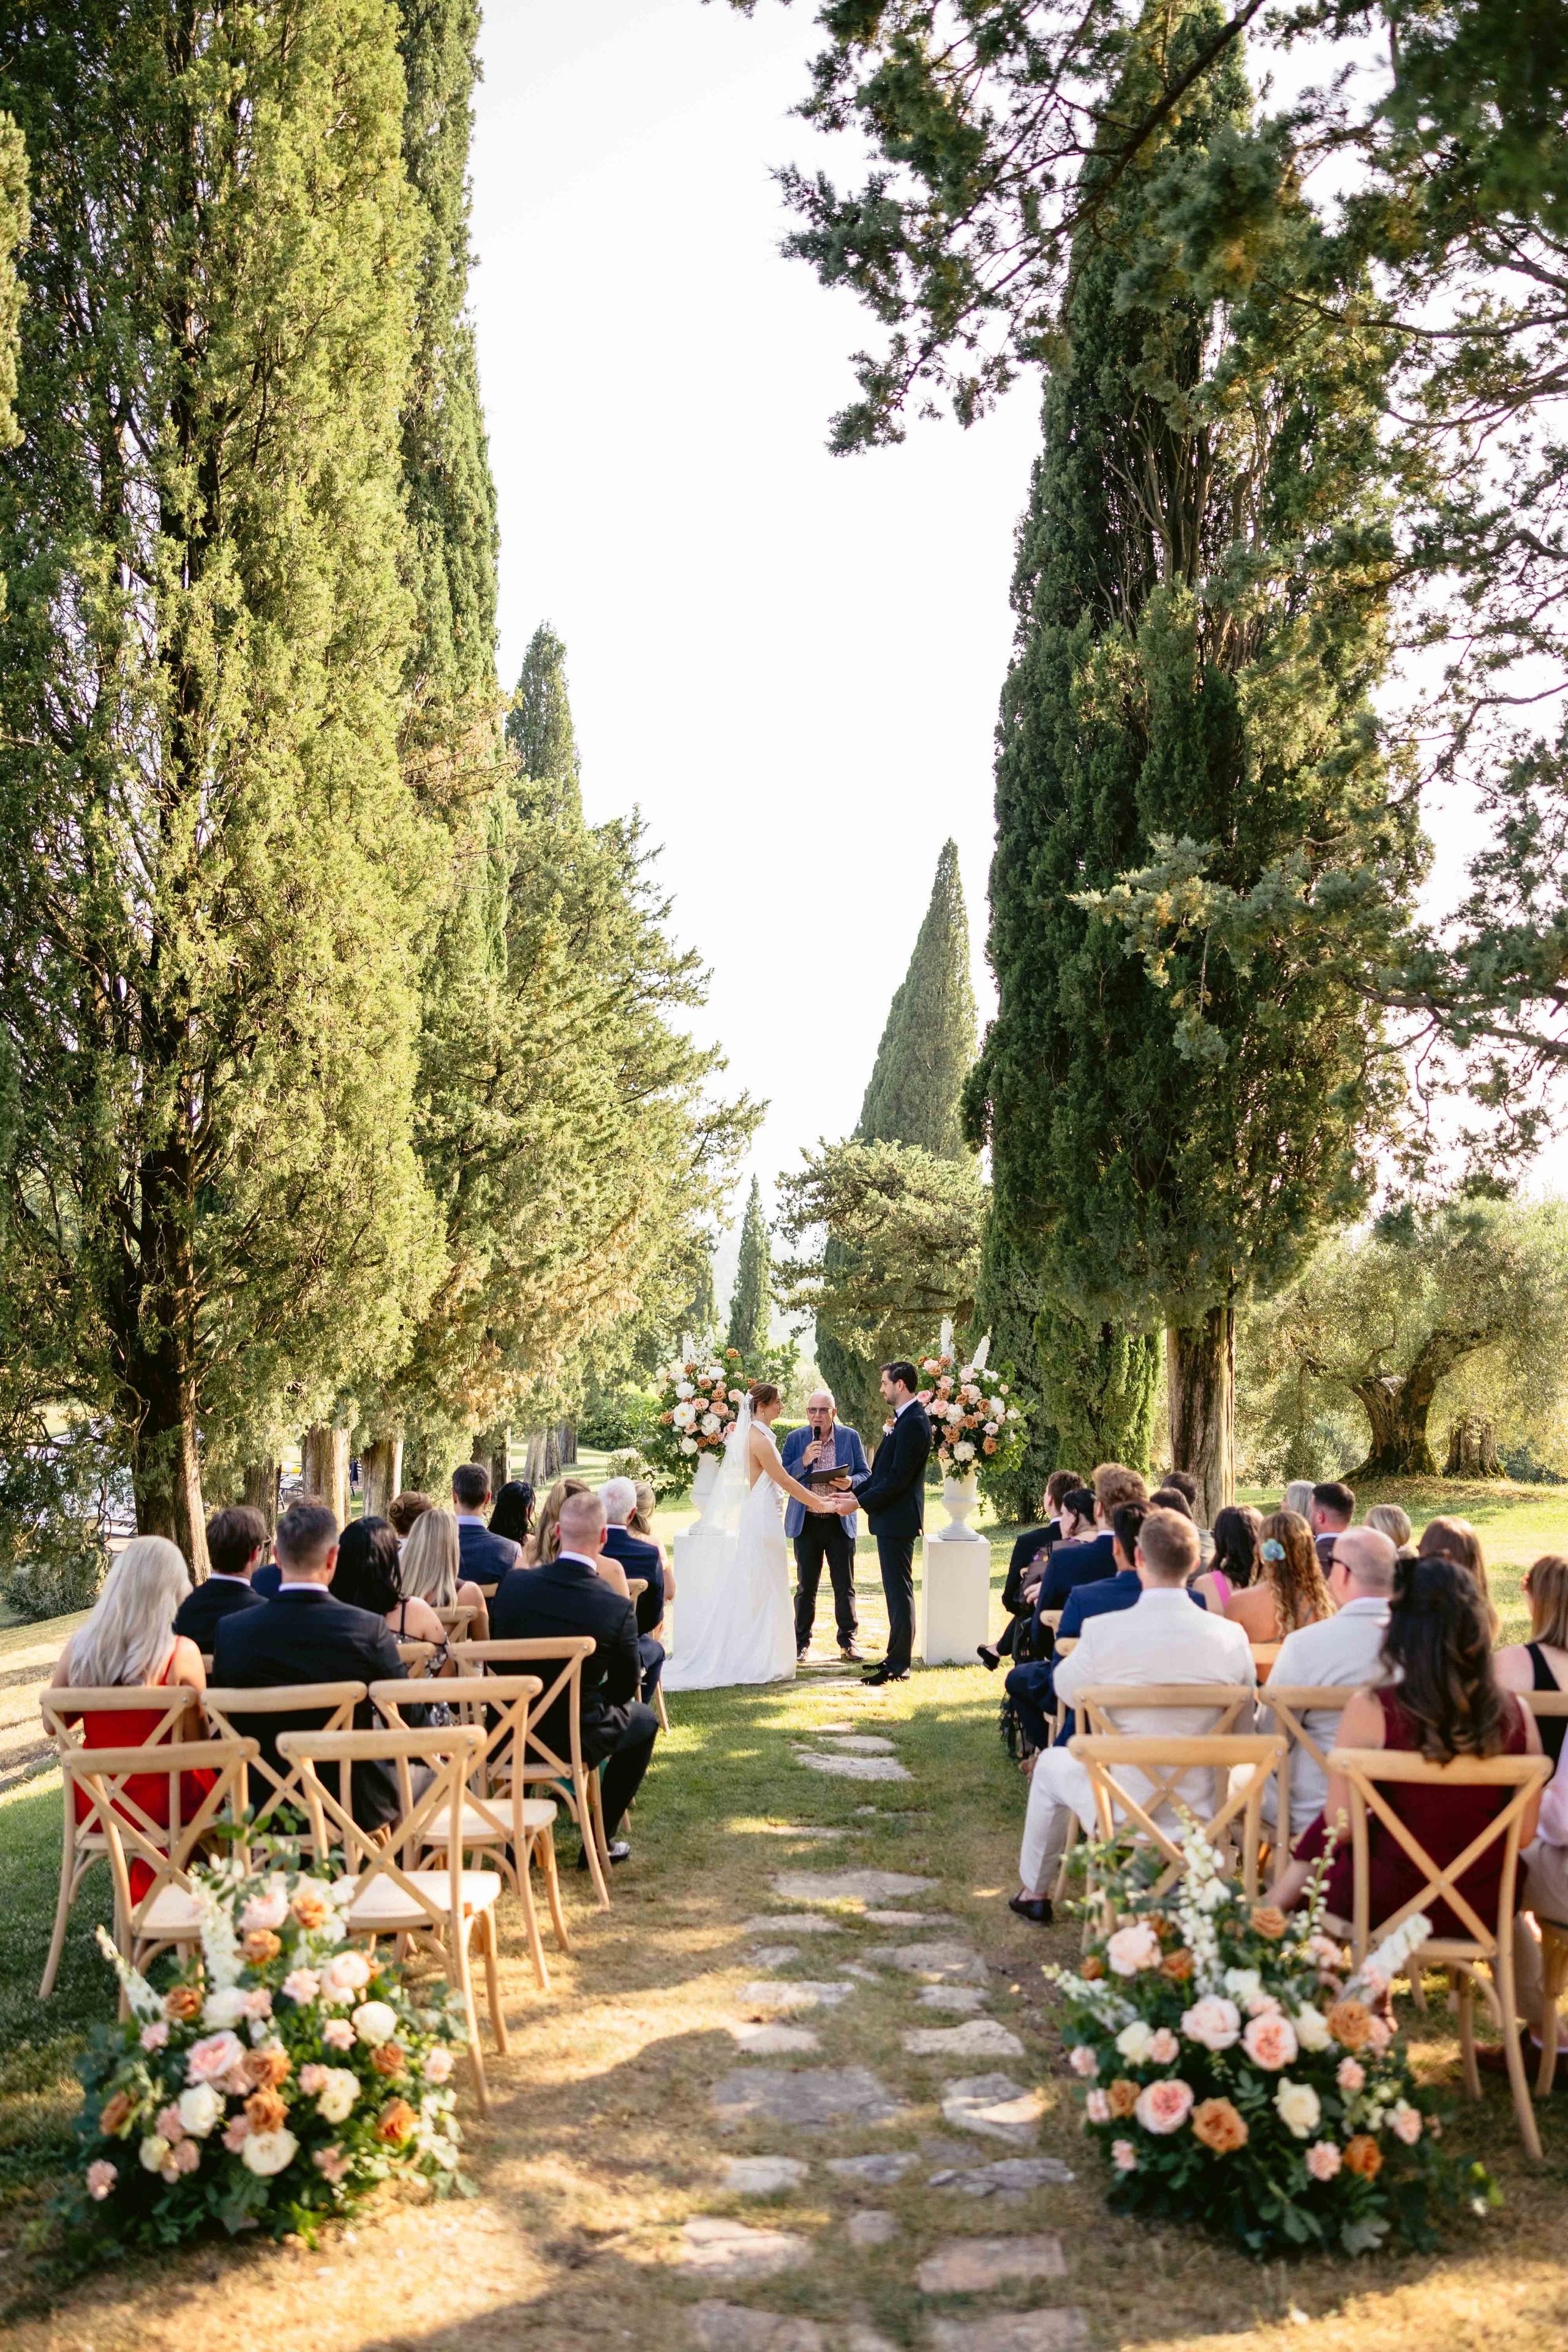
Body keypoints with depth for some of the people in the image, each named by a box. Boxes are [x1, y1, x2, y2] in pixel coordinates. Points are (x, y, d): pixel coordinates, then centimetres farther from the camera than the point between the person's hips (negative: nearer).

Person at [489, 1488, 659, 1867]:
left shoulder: (512, 1582, -12)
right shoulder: (617, 1608, -20)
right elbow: (625, 1687, -5)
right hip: (574, 1740, -4)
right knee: (645, 1720, 24)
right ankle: (599, 1841, 25)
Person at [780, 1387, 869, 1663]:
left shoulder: (850, 1437, 2)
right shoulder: (795, 1439, 2)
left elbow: (865, 1474, 4)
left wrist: (851, 1483, -18)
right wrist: (804, 1461, -18)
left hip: (841, 1522, 0)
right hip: (806, 1523, 0)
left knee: (845, 1586, 4)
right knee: (806, 1586, 7)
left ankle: (848, 1641, 14)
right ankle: (801, 1642, 17)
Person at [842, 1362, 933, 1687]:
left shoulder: (913, 1423, -18)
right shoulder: (905, 1419, 14)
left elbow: (898, 1478, -22)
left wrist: (859, 1503, -18)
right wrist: (854, 1491, 12)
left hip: (898, 1518, -11)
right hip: (891, 1517, 11)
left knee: (899, 1592, -5)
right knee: (896, 1591, 16)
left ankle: (899, 1666, 0)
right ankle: (896, 1657, 25)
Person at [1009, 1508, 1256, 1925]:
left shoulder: (1103, 1630, -18)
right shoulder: (1231, 1636, -11)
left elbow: (1066, 1688, 4)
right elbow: (1242, 1736, 2)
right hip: (1203, 1814, 3)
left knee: (1052, 1764, 29)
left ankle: (1033, 1894, 44)